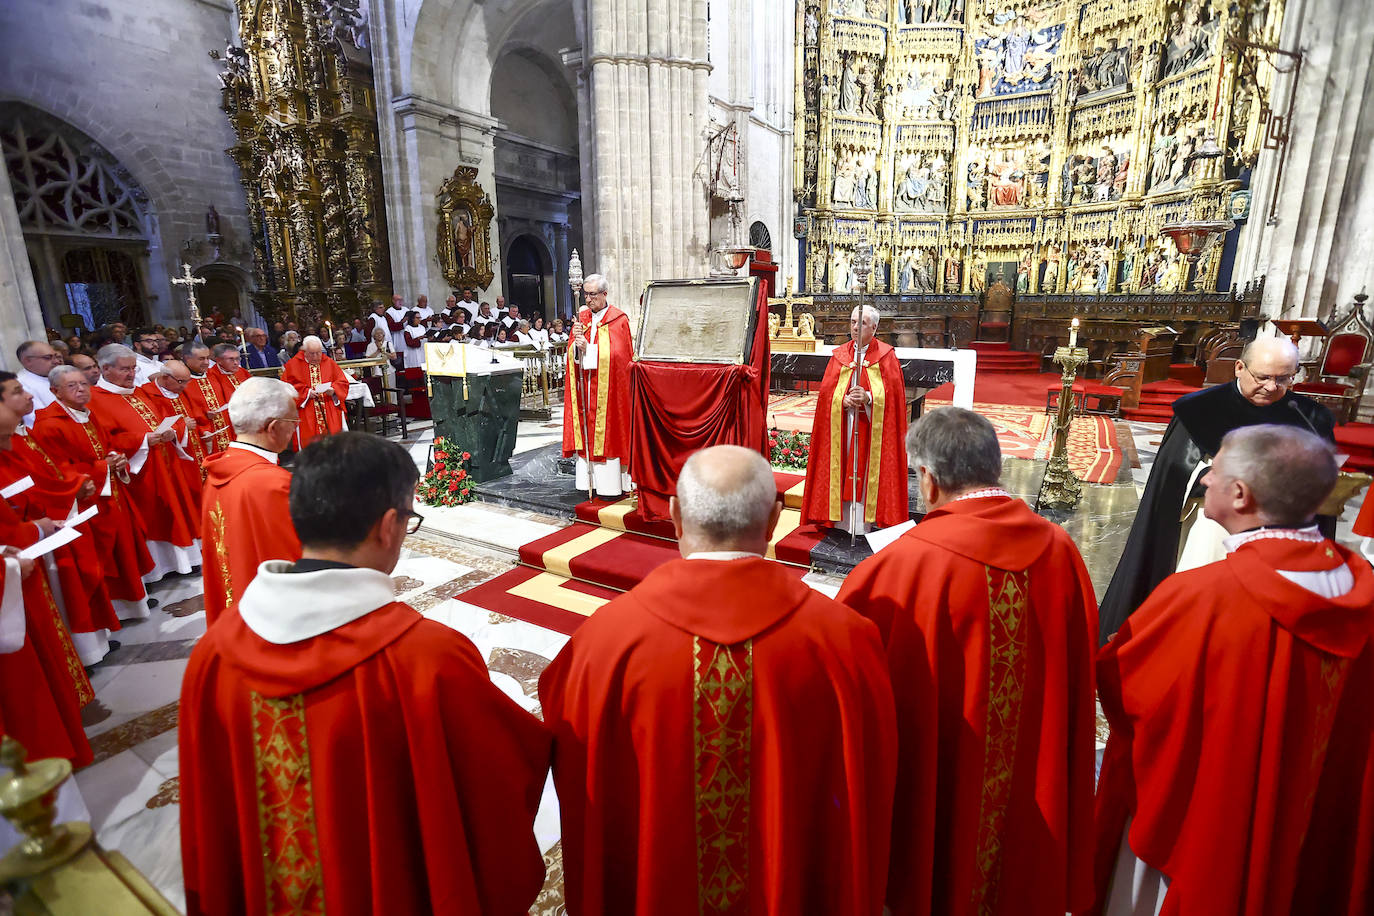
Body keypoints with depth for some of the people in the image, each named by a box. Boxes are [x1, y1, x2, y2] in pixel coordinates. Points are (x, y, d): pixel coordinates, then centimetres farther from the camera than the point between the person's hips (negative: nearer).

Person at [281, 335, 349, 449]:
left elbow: (343, 382, 7)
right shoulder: (293, 364, 4)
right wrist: (306, 392, -12)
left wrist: (333, 390, -13)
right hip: (306, 413, -1)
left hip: (330, 412, 1)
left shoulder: (329, 363, 9)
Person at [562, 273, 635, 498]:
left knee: (608, 430, -2)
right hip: (585, 386, 5)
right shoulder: (581, 318, 12)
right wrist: (576, 342, -12)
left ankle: (611, 485, 4)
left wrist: (588, 348, -16)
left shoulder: (619, 320, -4)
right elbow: (572, 355, 8)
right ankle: (592, 480, 12)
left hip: (608, 387, -5)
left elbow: (616, 355, -12)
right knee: (588, 430, 5)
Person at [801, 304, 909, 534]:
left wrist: (868, 397, -22)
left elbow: (893, 391, -6)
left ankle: (863, 524, 5)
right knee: (842, 471, 4)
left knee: (866, 470, -2)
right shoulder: (839, 355, 10)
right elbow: (827, 390, 3)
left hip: (872, 426, -2)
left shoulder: (886, 355, 2)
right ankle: (843, 521, 12)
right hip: (841, 425, 3)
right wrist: (844, 399, -16)